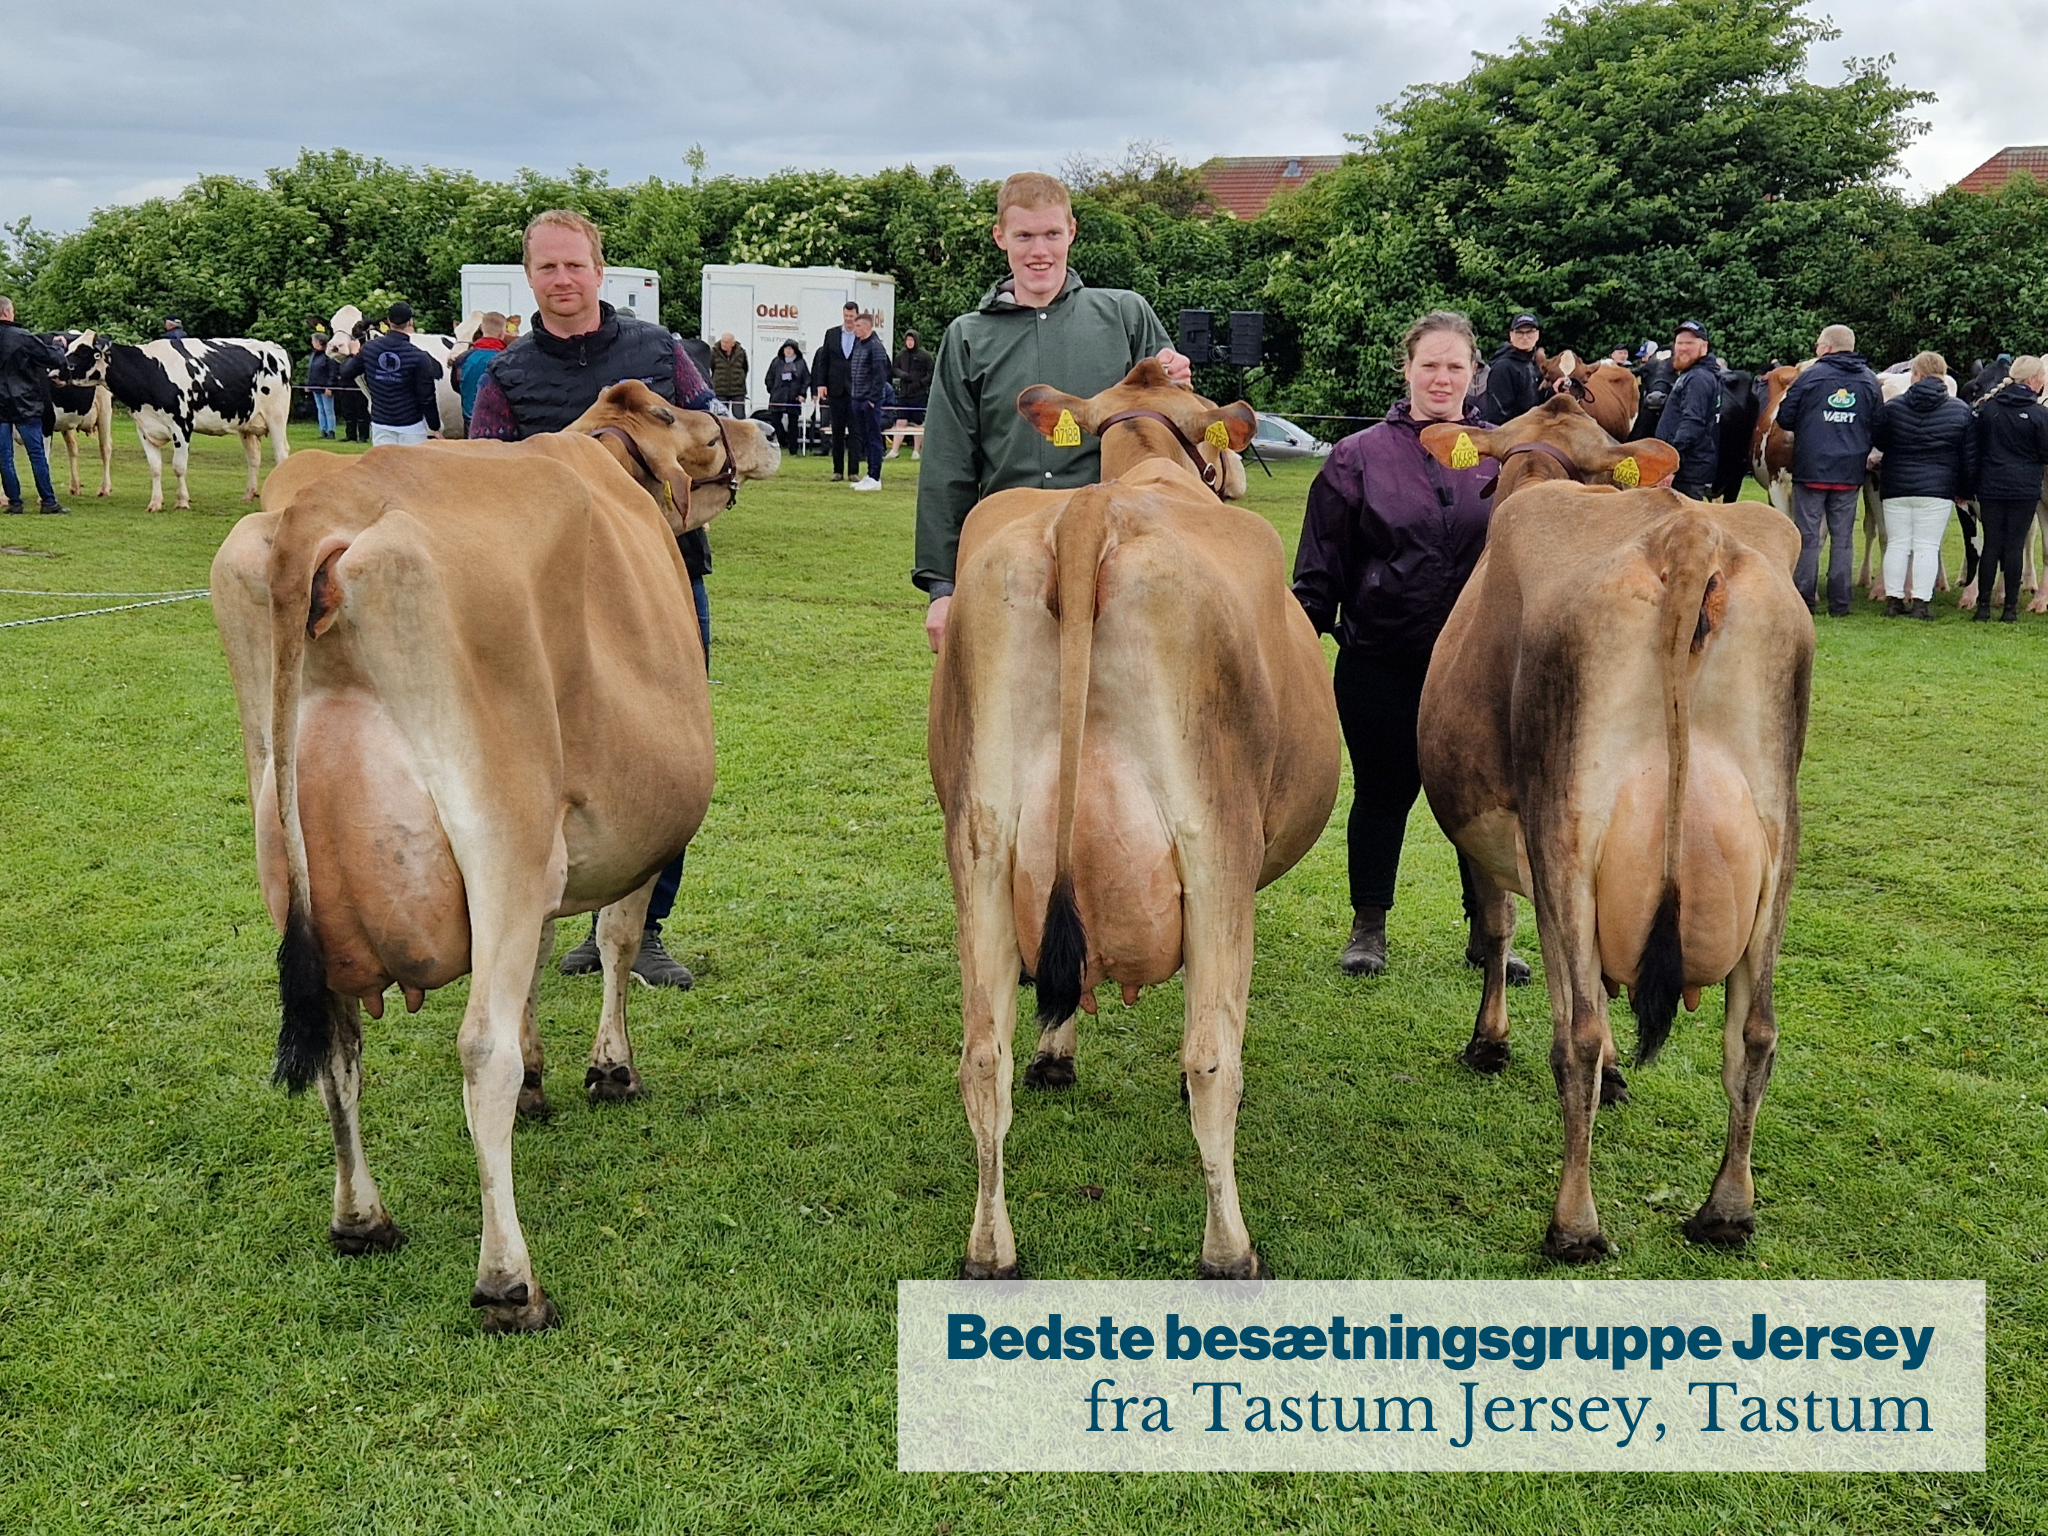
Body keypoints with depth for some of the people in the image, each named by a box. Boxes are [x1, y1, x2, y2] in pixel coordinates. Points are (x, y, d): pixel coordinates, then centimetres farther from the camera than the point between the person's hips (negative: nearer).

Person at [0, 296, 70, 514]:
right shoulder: (22, 337, -11)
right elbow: (56, 359, -9)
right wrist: (58, 345, 12)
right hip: (25, 404, -4)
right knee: (37, 454, 2)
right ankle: (49, 502, 3)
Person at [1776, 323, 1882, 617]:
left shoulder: (1811, 375, -5)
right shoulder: (1870, 381, 7)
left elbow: (1784, 418, -3)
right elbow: (1879, 427, 7)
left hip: (1810, 470, -3)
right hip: (1851, 472, 3)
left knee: (1808, 536, 2)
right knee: (1843, 538, 8)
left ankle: (1803, 600, 2)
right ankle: (1839, 604, 8)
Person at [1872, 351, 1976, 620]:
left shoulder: (1892, 407, -4)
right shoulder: (1961, 411, 0)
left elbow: (1875, 440, 7)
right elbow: (1970, 457, 3)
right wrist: (1965, 489, 13)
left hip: (1897, 487, 1)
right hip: (1939, 488, 0)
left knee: (1897, 545, 8)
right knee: (1927, 547, 2)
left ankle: (1894, 599, 10)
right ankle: (1921, 602, 0)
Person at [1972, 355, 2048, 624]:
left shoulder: (1987, 407, 2)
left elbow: (1975, 447, 8)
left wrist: (1969, 485, 15)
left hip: (1990, 487, 3)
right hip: (2025, 489, -3)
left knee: (1991, 544, 7)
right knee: (2015, 545, 2)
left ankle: (1983, 606, 6)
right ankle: (2011, 608, 5)